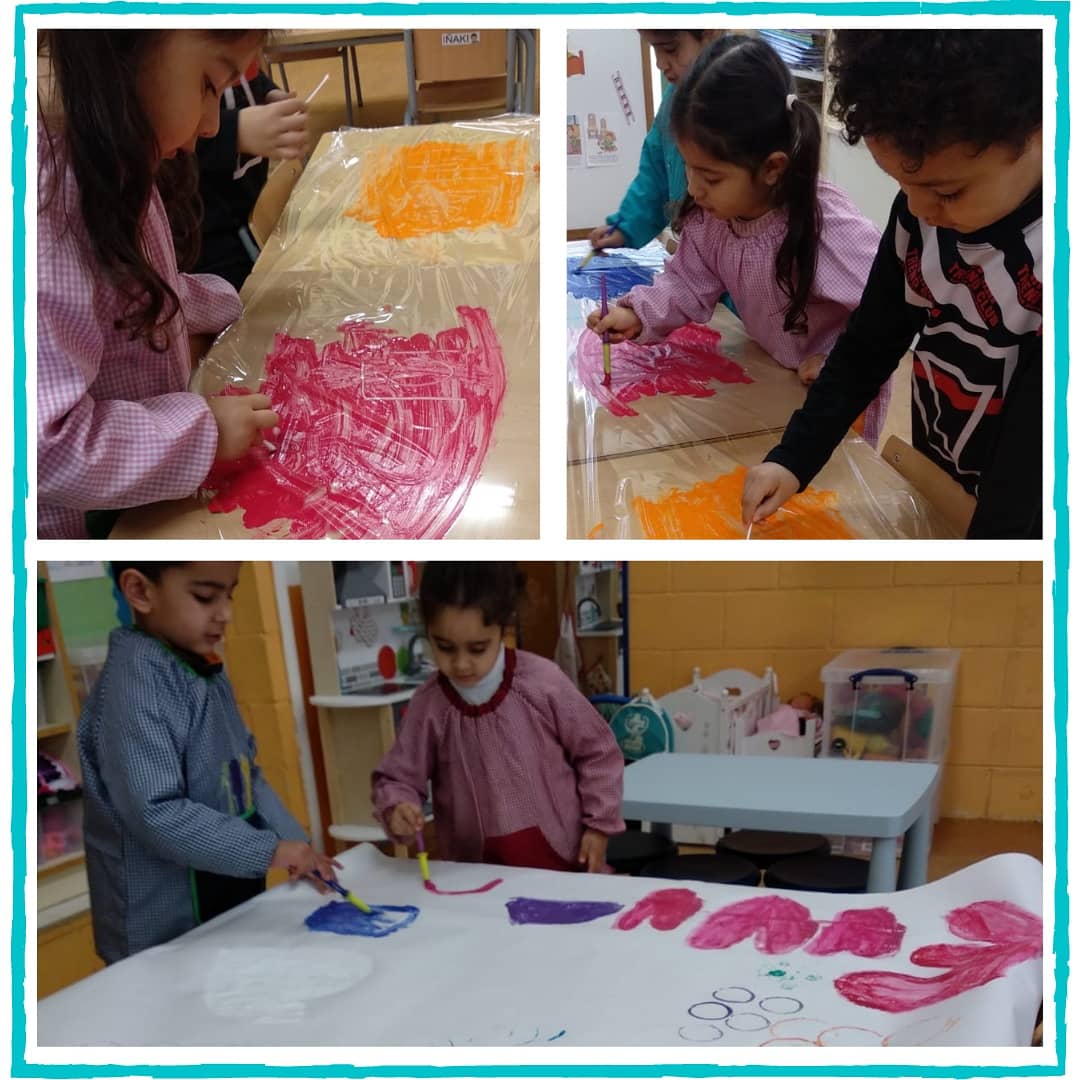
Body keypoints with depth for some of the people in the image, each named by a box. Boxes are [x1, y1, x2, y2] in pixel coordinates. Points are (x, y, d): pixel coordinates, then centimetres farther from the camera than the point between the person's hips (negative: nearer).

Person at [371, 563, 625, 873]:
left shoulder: (543, 682, -14)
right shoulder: (428, 706, -10)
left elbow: (597, 752, -3)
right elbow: (397, 778, -2)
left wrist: (599, 825, -3)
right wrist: (396, 809, -22)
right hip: (478, 873, 1)